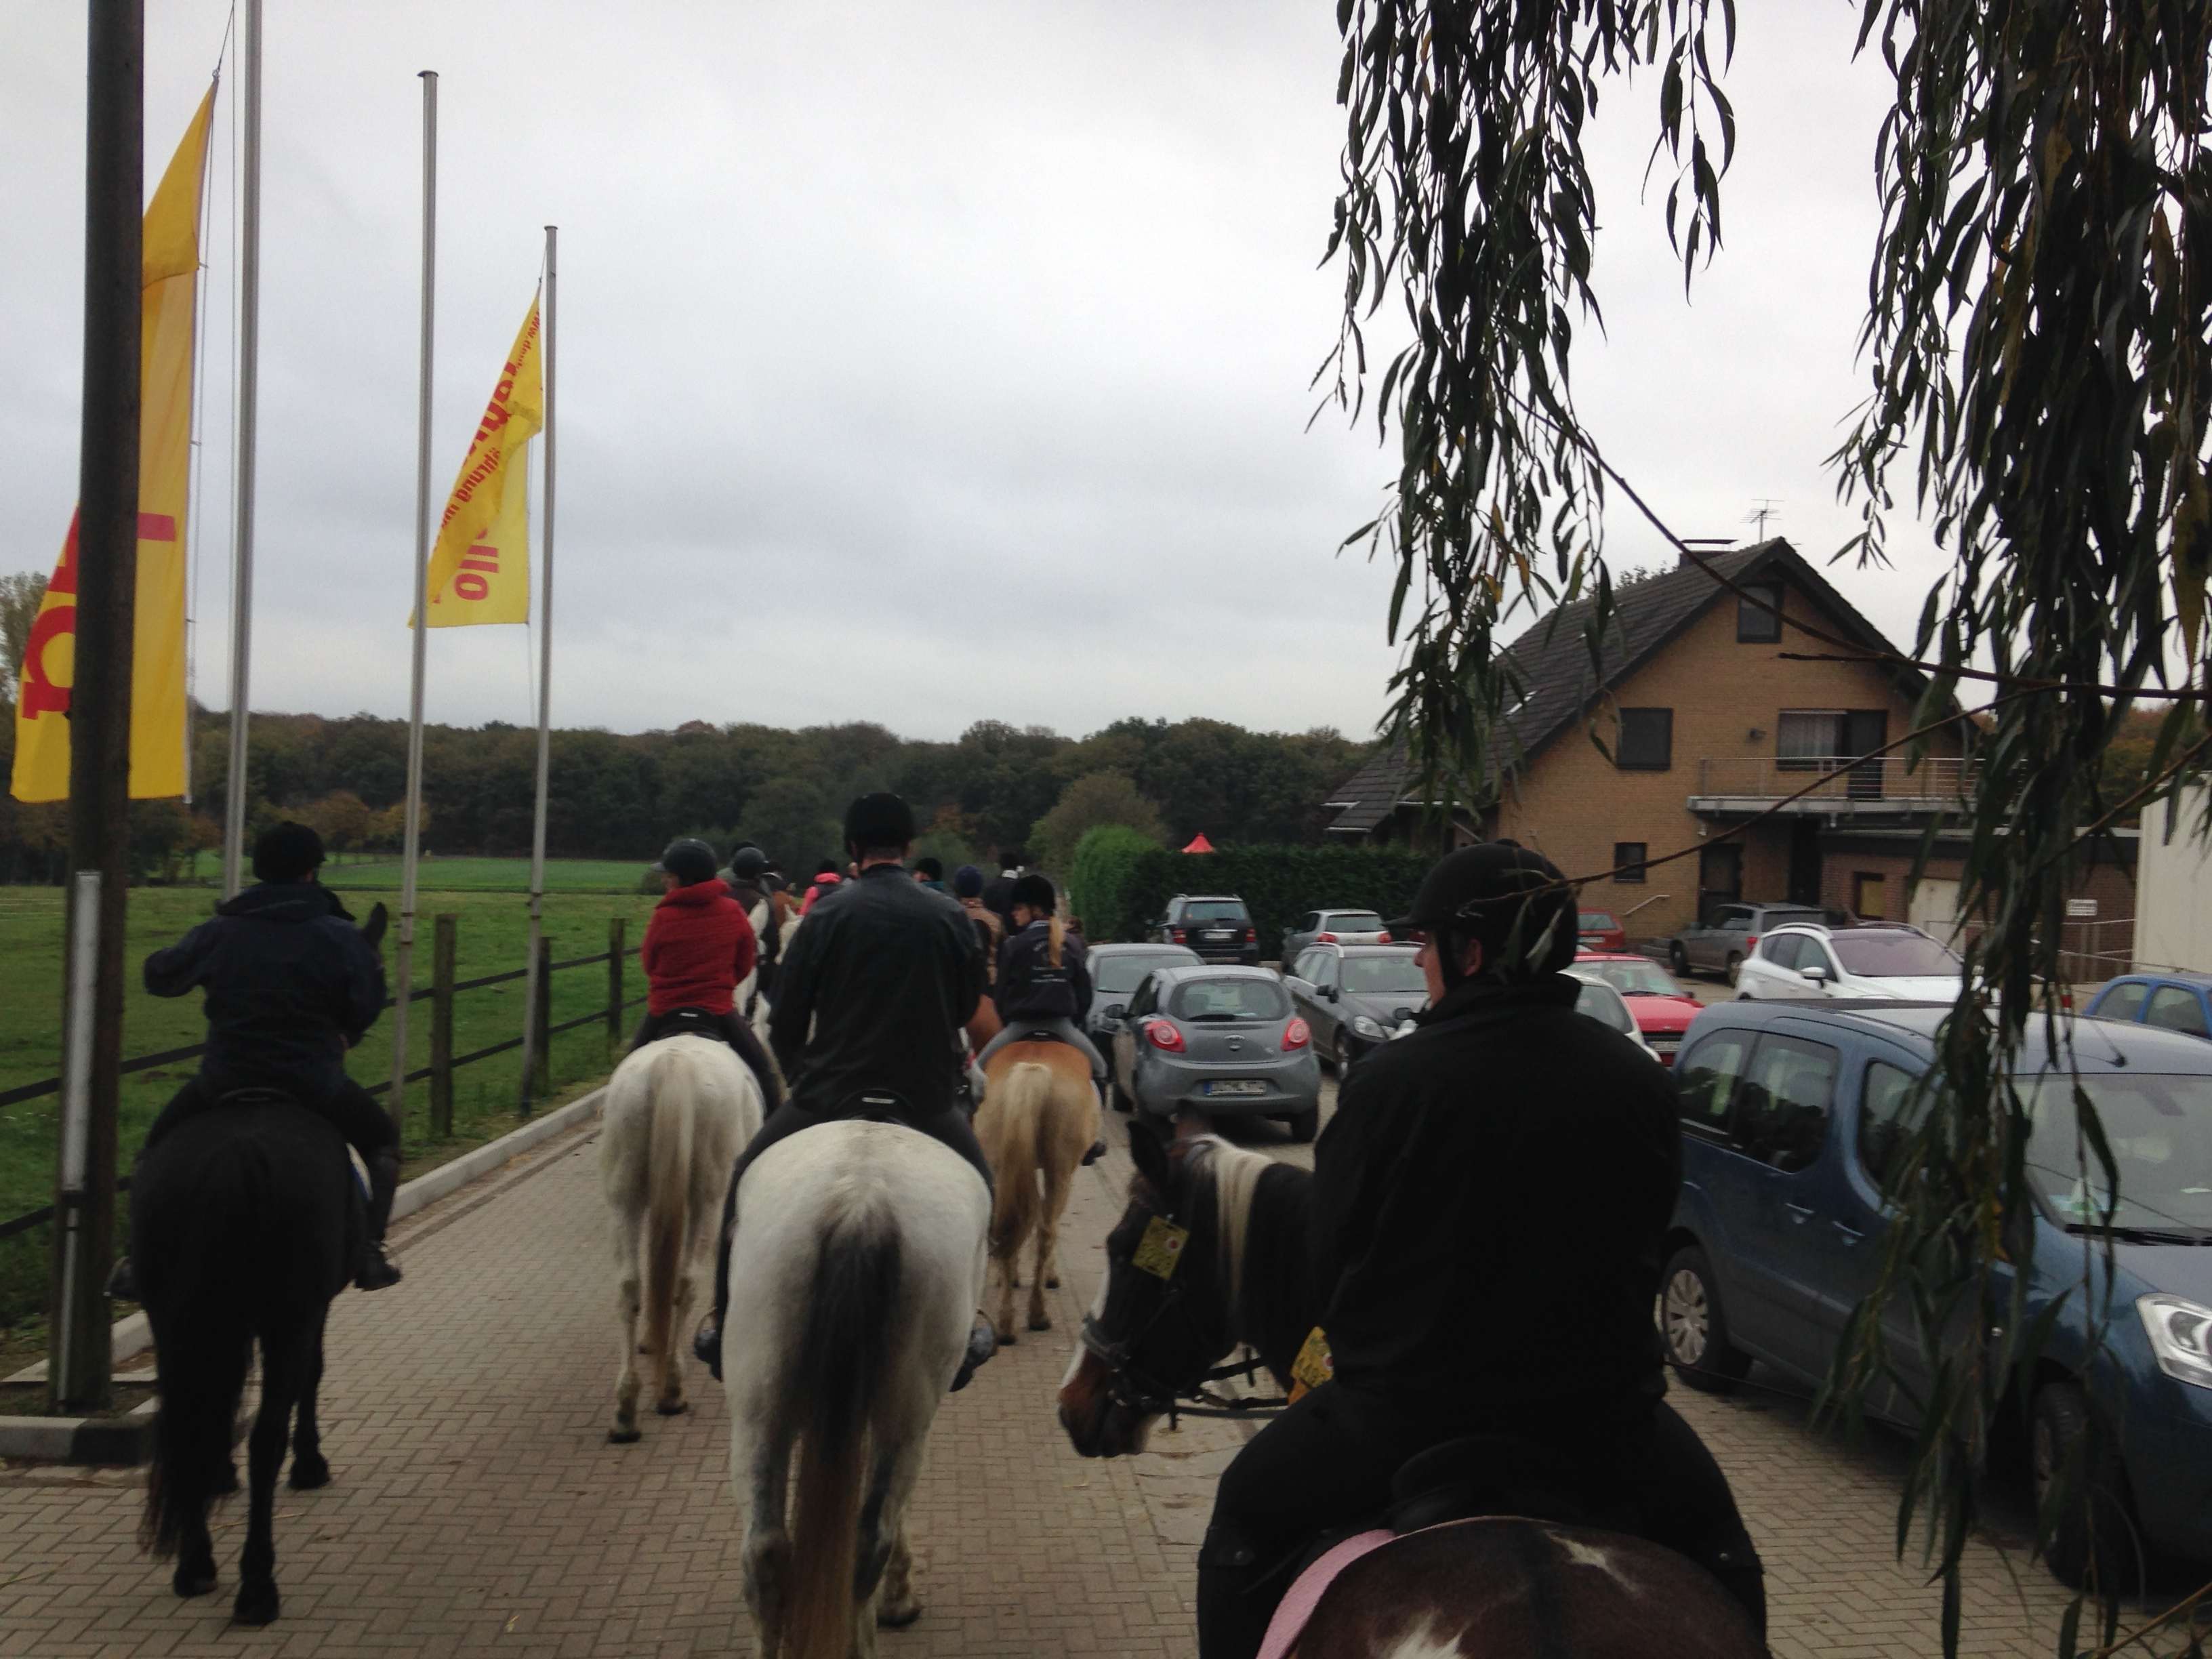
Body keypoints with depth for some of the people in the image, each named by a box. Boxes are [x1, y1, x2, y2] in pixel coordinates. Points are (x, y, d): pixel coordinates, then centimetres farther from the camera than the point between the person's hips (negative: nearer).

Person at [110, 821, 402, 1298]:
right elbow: (367, 1007, -6)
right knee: (382, 1140, 21)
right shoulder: (340, 936, -5)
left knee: (159, 1145, 26)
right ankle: (369, 1249, 7)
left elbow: (159, 976, 11)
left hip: (224, 1079, 2)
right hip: (315, 1080, -1)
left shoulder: (219, 933, 1)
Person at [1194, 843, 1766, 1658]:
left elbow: (1330, 1251, -6)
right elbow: (1649, 1238, 6)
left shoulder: (1387, 1082, -15)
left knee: (1246, 1527, 22)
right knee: (1712, 1546, 32)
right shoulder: (1639, 1081, -4)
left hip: (1406, 1408, -2)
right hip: (1602, 1408, 3)